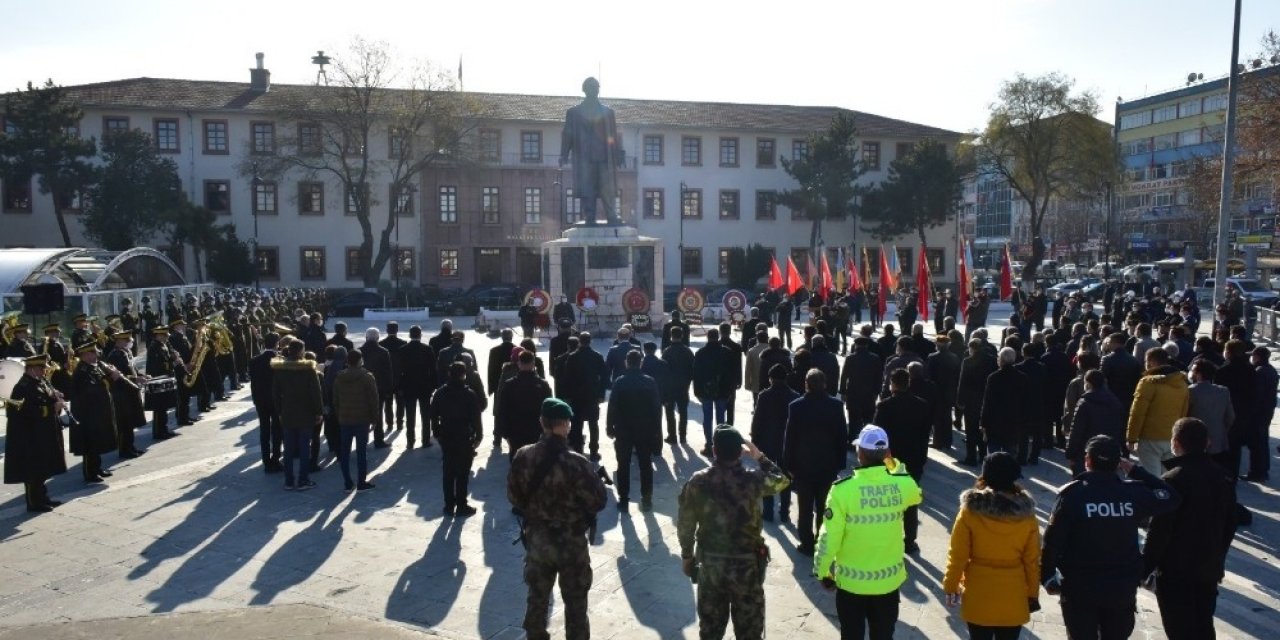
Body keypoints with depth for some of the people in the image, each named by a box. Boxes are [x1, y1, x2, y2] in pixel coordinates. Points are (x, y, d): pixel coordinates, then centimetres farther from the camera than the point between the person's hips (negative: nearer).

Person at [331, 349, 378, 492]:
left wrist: (338, 416, 17)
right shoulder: (367, 377, -9)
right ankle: (362, 482, 2)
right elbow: (374, 399, -10)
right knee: (362, 451, 1)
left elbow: (335, 400, 11)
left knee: (345, 451, 10)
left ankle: (347, 482, 12)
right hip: (362, 419, -4)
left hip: (344, 420, 4)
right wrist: (374, 417, -1)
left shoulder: (339, 378, 6)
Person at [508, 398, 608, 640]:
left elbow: (513, 496, 0)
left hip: (535, 538, 4)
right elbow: (598, 501, -16)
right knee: (575, 603, 13)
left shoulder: (523, 457, -12)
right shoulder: (576, 463, -25)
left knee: (537, 597, 21)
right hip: (570, 541, -4)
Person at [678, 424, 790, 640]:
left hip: (710, 563, 2)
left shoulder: (698, 482, -12)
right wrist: (760, 457, 13)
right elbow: (781, 480, 6)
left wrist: (687, 555, 10)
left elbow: (685, 523, -4)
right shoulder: (753, 480, -16)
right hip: (747, 563, -1)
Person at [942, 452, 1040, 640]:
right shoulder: (1026, 514, -9)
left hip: (978, 598, -1)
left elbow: (958, 555, -10)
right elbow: (1032, 560, -2)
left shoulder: (970, 511, -15)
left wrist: (951, 585, 3)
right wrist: (1033, 593, 11)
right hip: (1013, 600, 1)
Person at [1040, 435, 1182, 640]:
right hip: (1123, 588, 3)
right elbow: (1171, 497, 12)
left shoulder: (1072, 493, -16)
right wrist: (1135, 470, 12)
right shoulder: (1133, 493, -7)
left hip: (1080, 588, -3)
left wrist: (1048, 577, -1)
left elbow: (1053, 540, -14)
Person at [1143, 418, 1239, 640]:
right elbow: (1229, 526, 12)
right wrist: (1218, 560, 24)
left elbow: (1159, 531, -19)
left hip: (1175, 571, -7)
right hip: (1209, 568, 7)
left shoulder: (1173, 480, -20)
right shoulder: (1223, 478, 2)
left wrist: (1145, 568, -9)